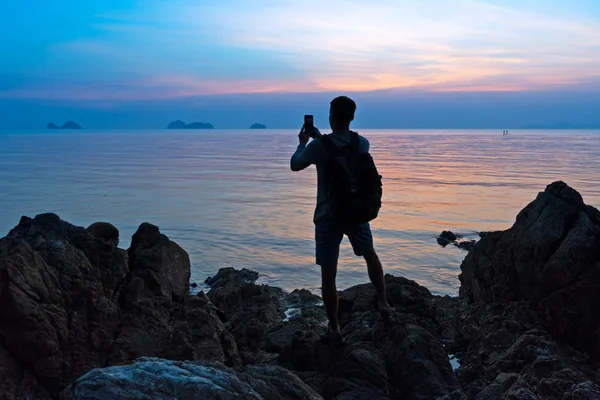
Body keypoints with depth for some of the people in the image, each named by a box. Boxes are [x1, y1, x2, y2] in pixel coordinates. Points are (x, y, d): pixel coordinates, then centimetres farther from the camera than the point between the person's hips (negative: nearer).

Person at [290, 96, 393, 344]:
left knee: (328, 274, 5)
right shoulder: (363, 143, -3)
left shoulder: (319, 146, -16)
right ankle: (383, 303, 34)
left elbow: (295, 165, 1)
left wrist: (303, 143, 18)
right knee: (370, 255, 29)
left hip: (328, 216, -4)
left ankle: (334, 330, 11)